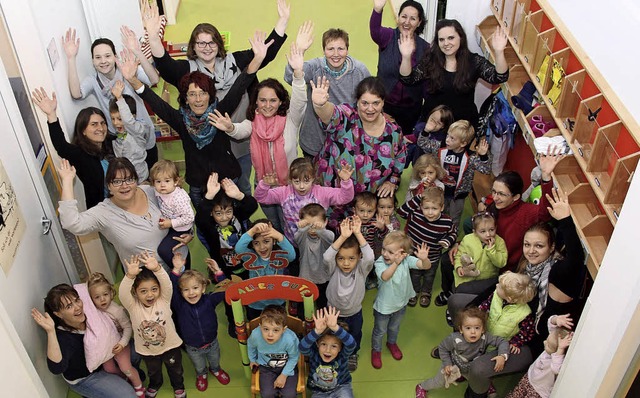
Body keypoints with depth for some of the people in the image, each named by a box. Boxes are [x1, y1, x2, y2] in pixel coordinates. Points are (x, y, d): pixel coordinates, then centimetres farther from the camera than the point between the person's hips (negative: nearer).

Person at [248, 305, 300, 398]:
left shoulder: (290, 339, -36)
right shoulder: (255, 335, -29)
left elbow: (294, 357, -13)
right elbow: (250, 345, -1)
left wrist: (284, 375, -13)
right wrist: (252, 360, 15)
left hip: (287, 366, -1)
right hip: (266, 367, 2)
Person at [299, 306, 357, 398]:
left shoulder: (342, 354, -24)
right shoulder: (314, 353, -22)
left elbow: (351, 344, -46)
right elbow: (303, 347, -44)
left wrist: (335, 328, -61)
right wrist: (317, 331, -60)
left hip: (341, 387, -1)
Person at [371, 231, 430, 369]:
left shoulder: (406, 260, -21)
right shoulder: (380, 263, -29)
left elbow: (426, 266, -29)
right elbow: (385, 276, -49)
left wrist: (424, 259, -51)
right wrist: (396, 263, -59)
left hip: (400, 304, 3)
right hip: (383, 306, -3)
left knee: (394, 328, 31)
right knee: (379, 331, 20)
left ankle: (392, 343, 61)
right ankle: (376, 350, 48)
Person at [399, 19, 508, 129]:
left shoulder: (474, 61, -8)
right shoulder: (430, 59, -5)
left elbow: (499, 77, -20)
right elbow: (408, 79, -13)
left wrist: (499, 52, -37)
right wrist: (406, 57, -31)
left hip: (464, 124, -1)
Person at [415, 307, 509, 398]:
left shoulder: (485, 338, -38)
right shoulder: (454, 339, -40)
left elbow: (503, 342, -32)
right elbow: (442, 348, -21)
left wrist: (502, 356, -49)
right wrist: (447, 364, -24)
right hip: (453, 365, -2)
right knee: (439, 383, 17)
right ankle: (421, 387, 46)